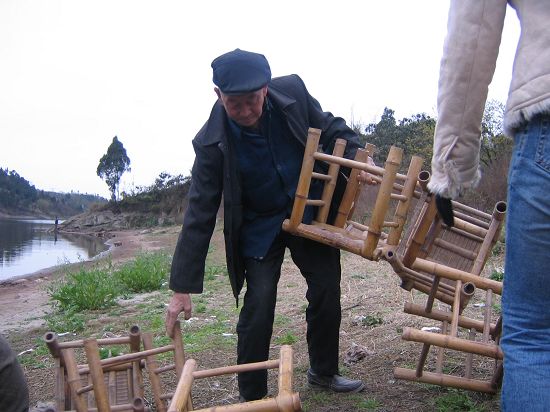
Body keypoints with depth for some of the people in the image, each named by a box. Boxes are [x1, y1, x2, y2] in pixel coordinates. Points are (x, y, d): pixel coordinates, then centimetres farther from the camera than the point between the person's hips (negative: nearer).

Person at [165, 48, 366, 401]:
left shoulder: (292, 91, -19)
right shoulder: (212, 143, -25)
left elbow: (332, 130, -1)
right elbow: (199, 216, -22)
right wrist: (183, 287, -23)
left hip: (310, 214, 4)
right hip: (259, 229, -3)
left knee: (327, 291, 11)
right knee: (258, 306, -10)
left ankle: (323, 372, 35)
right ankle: (252, 397, 12)